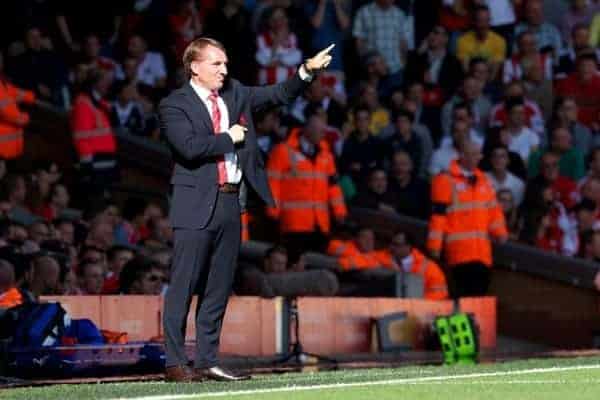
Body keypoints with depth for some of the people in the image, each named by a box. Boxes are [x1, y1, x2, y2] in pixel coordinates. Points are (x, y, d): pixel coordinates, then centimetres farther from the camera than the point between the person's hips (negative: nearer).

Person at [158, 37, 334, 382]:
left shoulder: (235, 93, 14)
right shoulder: (175, 105, -5)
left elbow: (279, 95, 14)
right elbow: (190, 147, -19)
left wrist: (307, 70, 0)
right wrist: (229, 138, -9)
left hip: (231, 202, 7)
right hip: (197, 204, -7)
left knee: (219, 288, 9)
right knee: (184, 287, -6)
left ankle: (207, 361, 15)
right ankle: (175, 363, -3)